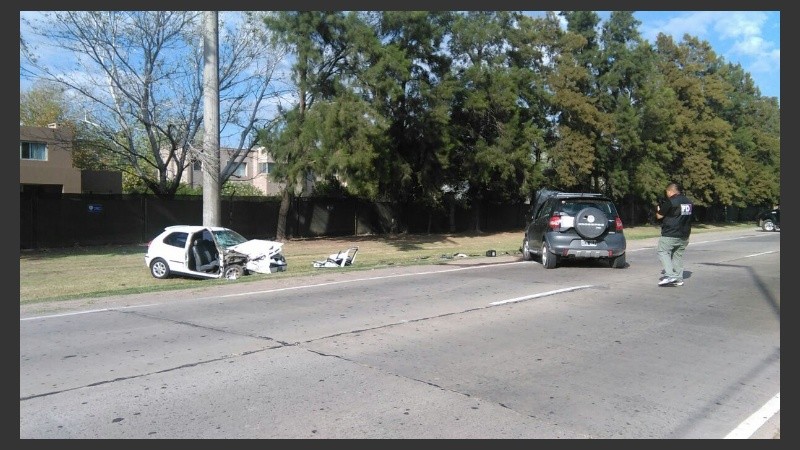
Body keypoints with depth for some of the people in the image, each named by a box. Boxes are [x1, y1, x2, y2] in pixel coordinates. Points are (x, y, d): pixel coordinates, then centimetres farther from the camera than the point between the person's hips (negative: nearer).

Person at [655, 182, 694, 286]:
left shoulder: (670, 202, -13)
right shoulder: (689, 202, 13)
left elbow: (659, 216, -6)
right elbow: (687, 216, 21)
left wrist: (658, 209, 13)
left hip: (670, 235, -8)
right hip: (684, 235, 8)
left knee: (663, 252, -3)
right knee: (678, 255, 13)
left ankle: (670, 275, -16)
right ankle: (679, 278, 13)